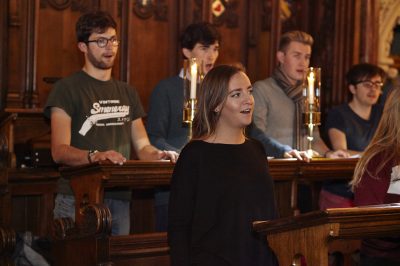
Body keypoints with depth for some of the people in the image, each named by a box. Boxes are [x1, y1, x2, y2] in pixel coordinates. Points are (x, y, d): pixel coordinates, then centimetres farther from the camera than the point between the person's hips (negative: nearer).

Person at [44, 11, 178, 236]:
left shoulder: (128, 93, 18)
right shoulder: (67, 89, -2)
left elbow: (142, 146, 17)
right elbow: (60, 151, -13)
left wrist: (159, 155, -6)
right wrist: (94, 156, -31)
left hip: (120, 200, 6)